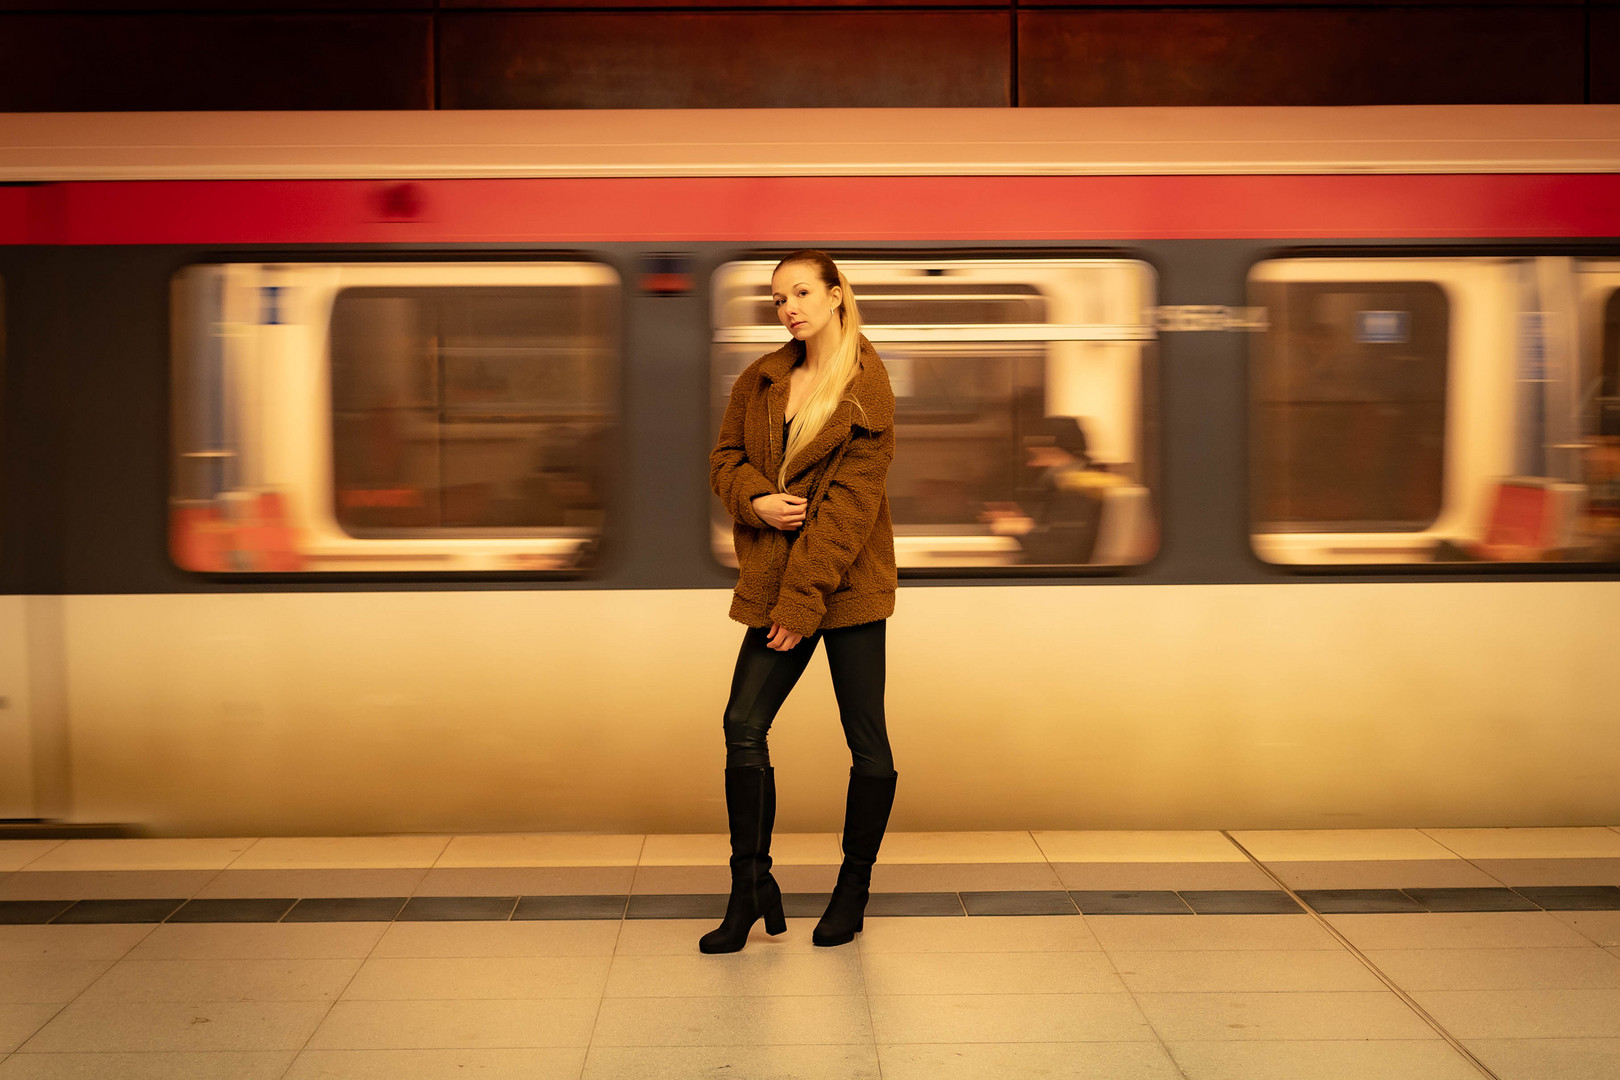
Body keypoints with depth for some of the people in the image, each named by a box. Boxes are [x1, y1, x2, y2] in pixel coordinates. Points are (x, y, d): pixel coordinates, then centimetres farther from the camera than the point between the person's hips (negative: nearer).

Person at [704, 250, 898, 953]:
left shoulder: (868, 391, -8)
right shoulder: (760, 381, 9)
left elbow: (849, 503, -14)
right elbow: (725, 460, 14)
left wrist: (803, 600, -18)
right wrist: (757, 501, -9)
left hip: (849, 583, -5)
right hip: (774, 581, 5)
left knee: (867, 741, 4)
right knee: (743, 726, -1)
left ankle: (854, 888, 22)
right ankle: (751, 890, 12)